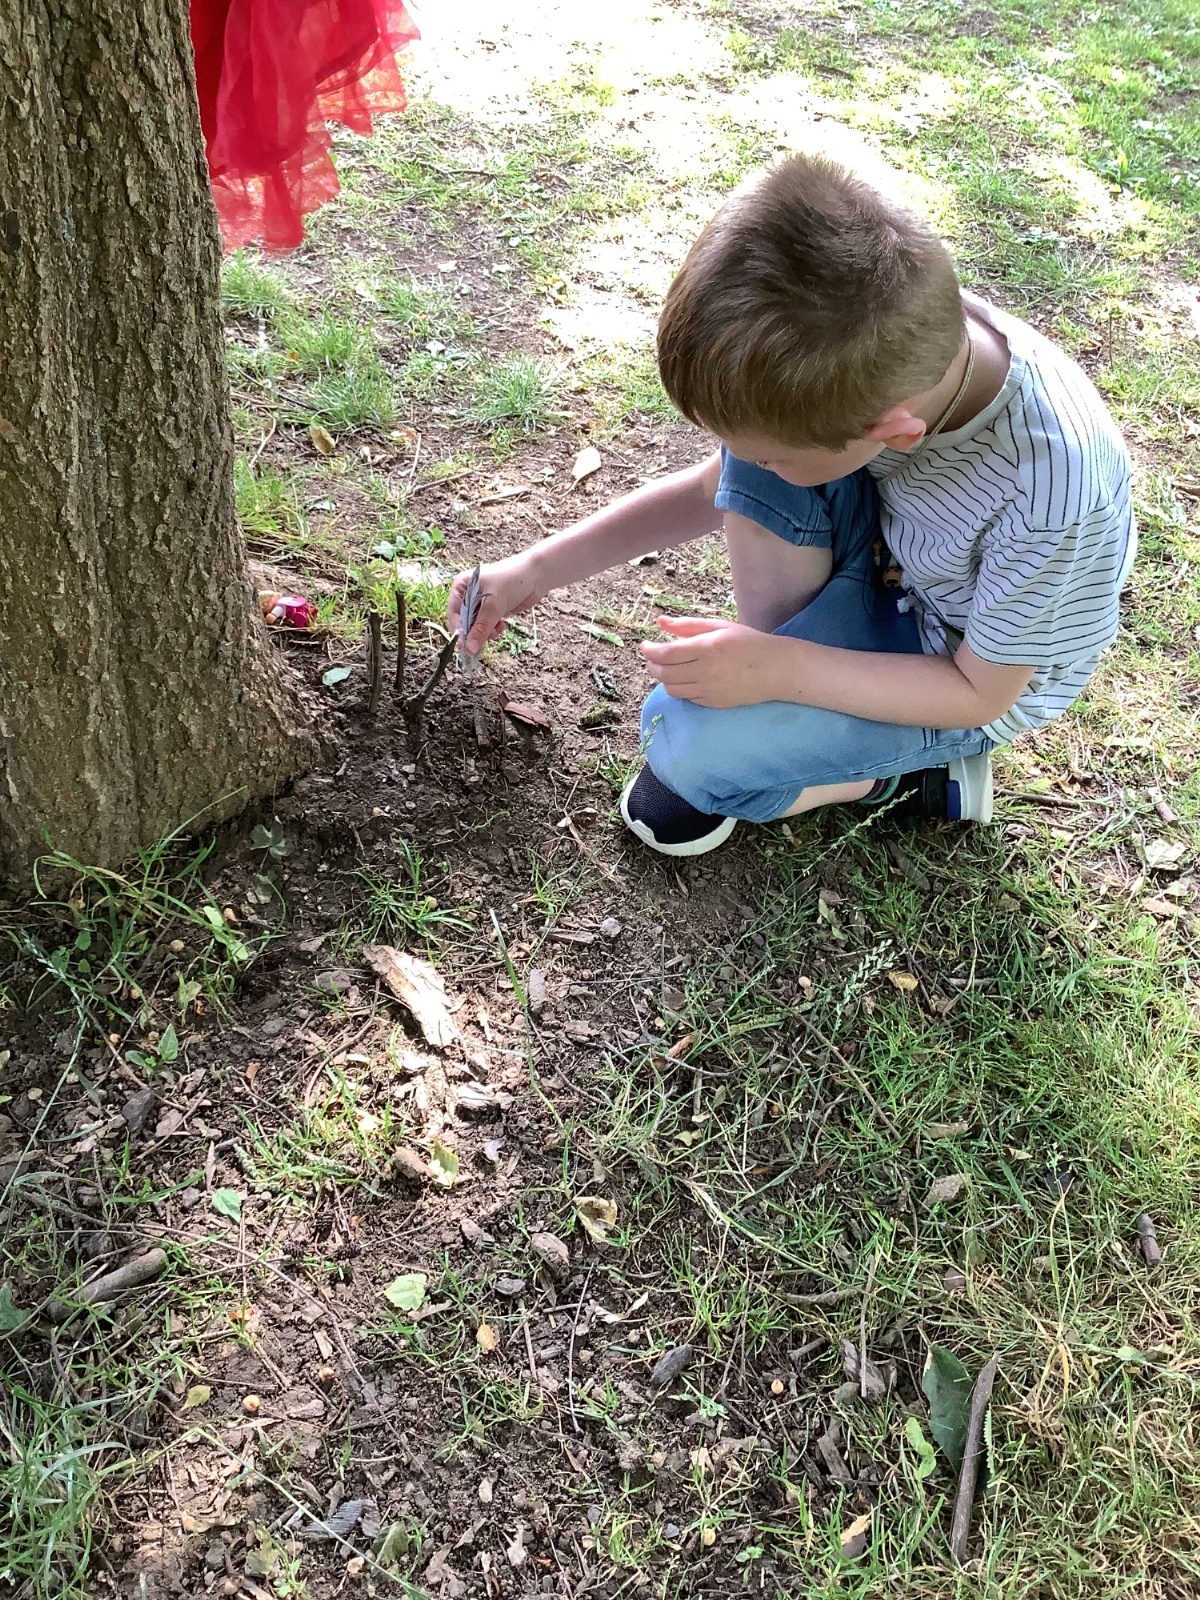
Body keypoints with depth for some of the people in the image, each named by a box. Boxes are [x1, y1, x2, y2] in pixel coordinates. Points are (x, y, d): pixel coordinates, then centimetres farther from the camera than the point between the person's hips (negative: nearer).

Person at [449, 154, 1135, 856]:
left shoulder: (1051, 496, -41)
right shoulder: (887, 348, -24)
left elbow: (978, 691, -22)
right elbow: (715, 488, -5)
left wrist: (779, 671, -30)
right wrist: (538, 569, -6)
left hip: (974, 674, -5)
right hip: (892, 560, 6)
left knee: (687, 741, -23)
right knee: (760, 429, -21)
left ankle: (899, 777, 2)